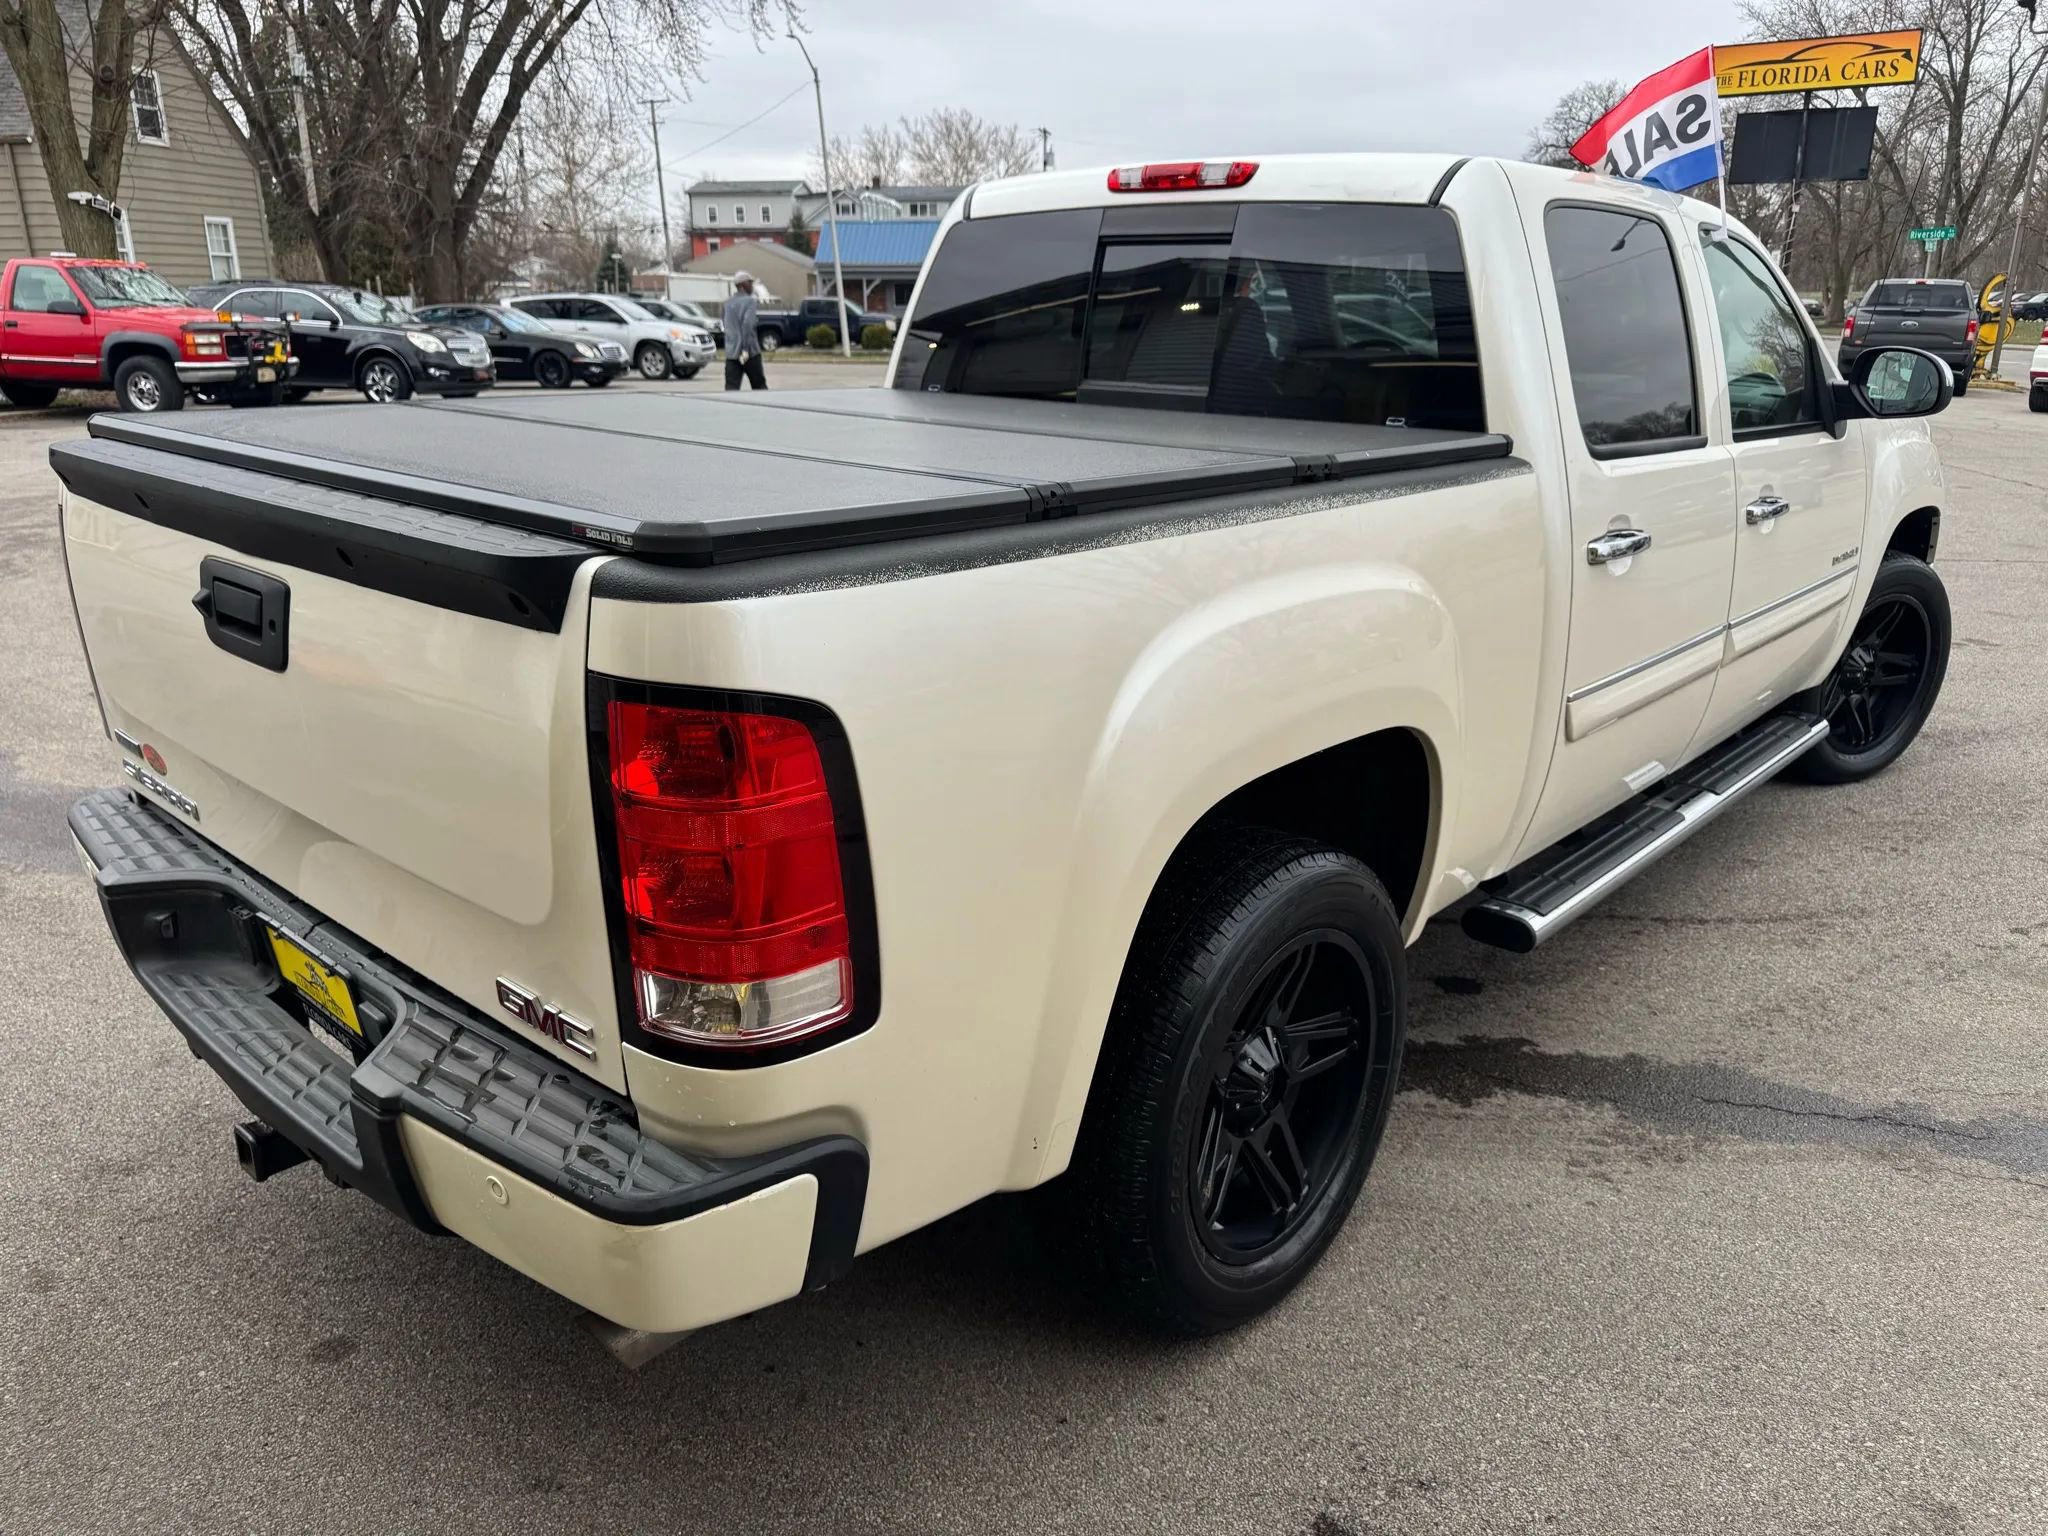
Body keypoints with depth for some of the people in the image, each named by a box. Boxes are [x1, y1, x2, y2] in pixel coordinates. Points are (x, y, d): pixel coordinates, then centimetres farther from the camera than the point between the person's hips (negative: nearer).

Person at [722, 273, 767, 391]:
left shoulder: (728, 303, 14)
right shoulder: (750, 301, -6)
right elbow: (747, 324, -19)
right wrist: (745, 349, -21)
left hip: (731, 353, 5)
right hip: (750, 352, -5)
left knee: (731, 388, -3)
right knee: (759, 386, 10)